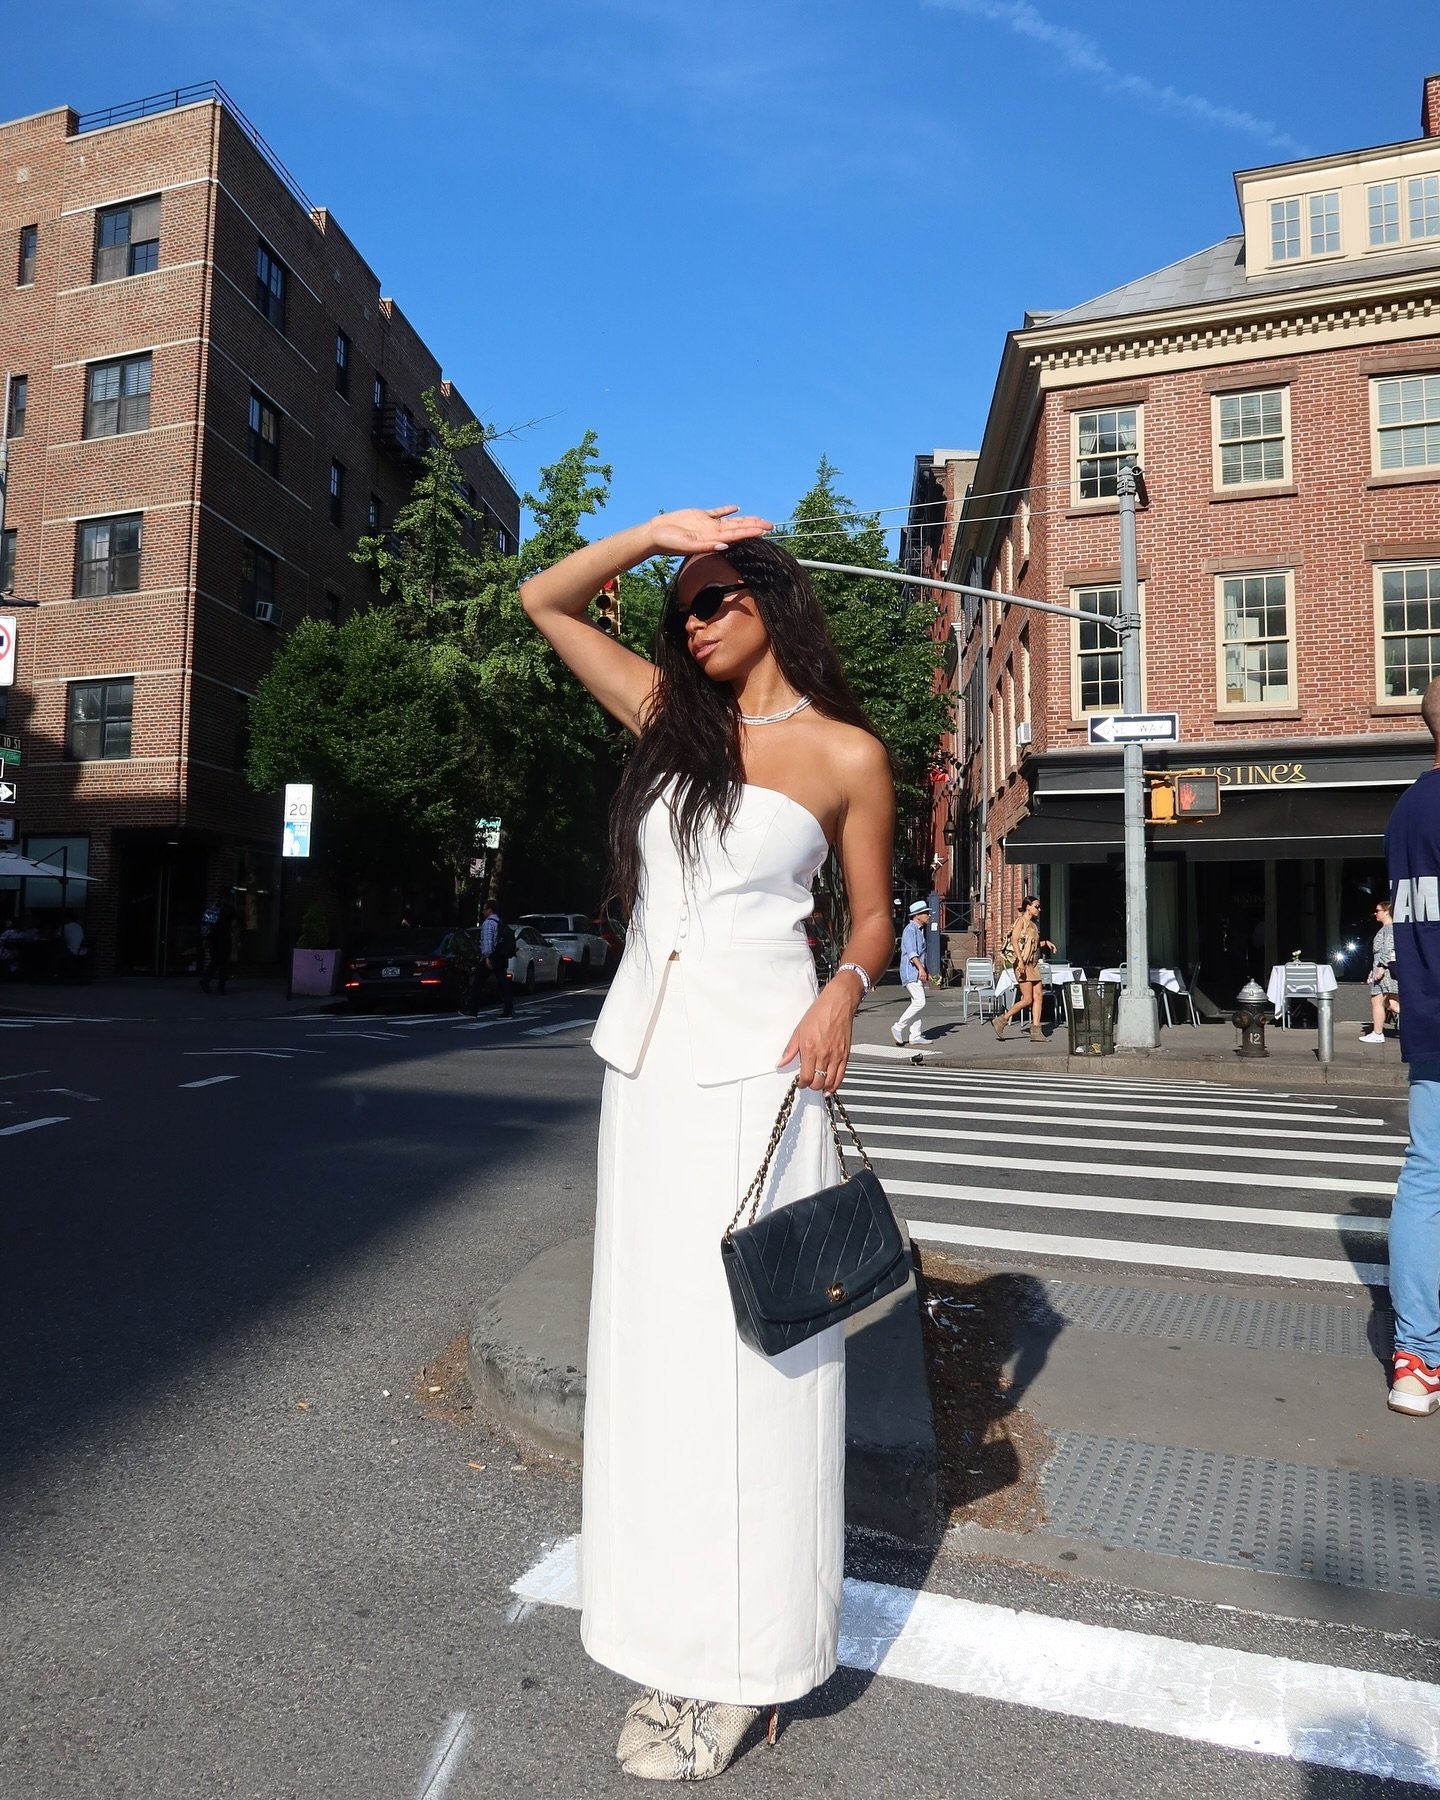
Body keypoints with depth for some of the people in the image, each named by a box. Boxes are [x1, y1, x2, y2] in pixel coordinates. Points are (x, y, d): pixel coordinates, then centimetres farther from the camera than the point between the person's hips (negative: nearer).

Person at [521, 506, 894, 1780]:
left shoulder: (847, 754, 2)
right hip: (646, 1057, 5)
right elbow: (546, 600, 18)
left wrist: (843, 992, -13)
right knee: (652, 1343, 10)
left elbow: (874, 919, 7)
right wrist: (657, 530, 8)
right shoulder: (669, 714, 13)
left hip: (756, 1067, -5)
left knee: (748, 1350, 0)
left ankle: (744, 1663, 16)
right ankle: (675, 1636, 26)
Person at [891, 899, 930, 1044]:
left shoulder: (919, 930, 21)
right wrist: (921, 968, -31)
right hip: (911, 972, -10)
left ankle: (915, 1035, 8)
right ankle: (898, 1027, -7)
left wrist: (922, 969, 27)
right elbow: (911, 952, -23)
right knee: (919, 1002, -15)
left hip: (917, 973, 10)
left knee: (918, 1003, 7)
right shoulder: (910, 930, -12)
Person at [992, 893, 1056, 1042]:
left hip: (1033, 964, 9)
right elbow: (1014, 940, -18)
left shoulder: (1033, 923, 18)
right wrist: (1020, 960, -26)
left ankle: (1035, 1031, 3)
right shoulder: (1021, 921, -8)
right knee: (1027, 999, -9)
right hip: (1023, 964, -9)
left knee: (1038, 996, 2)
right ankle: (1001, 1020, 2)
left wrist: (1045, 942, 13)